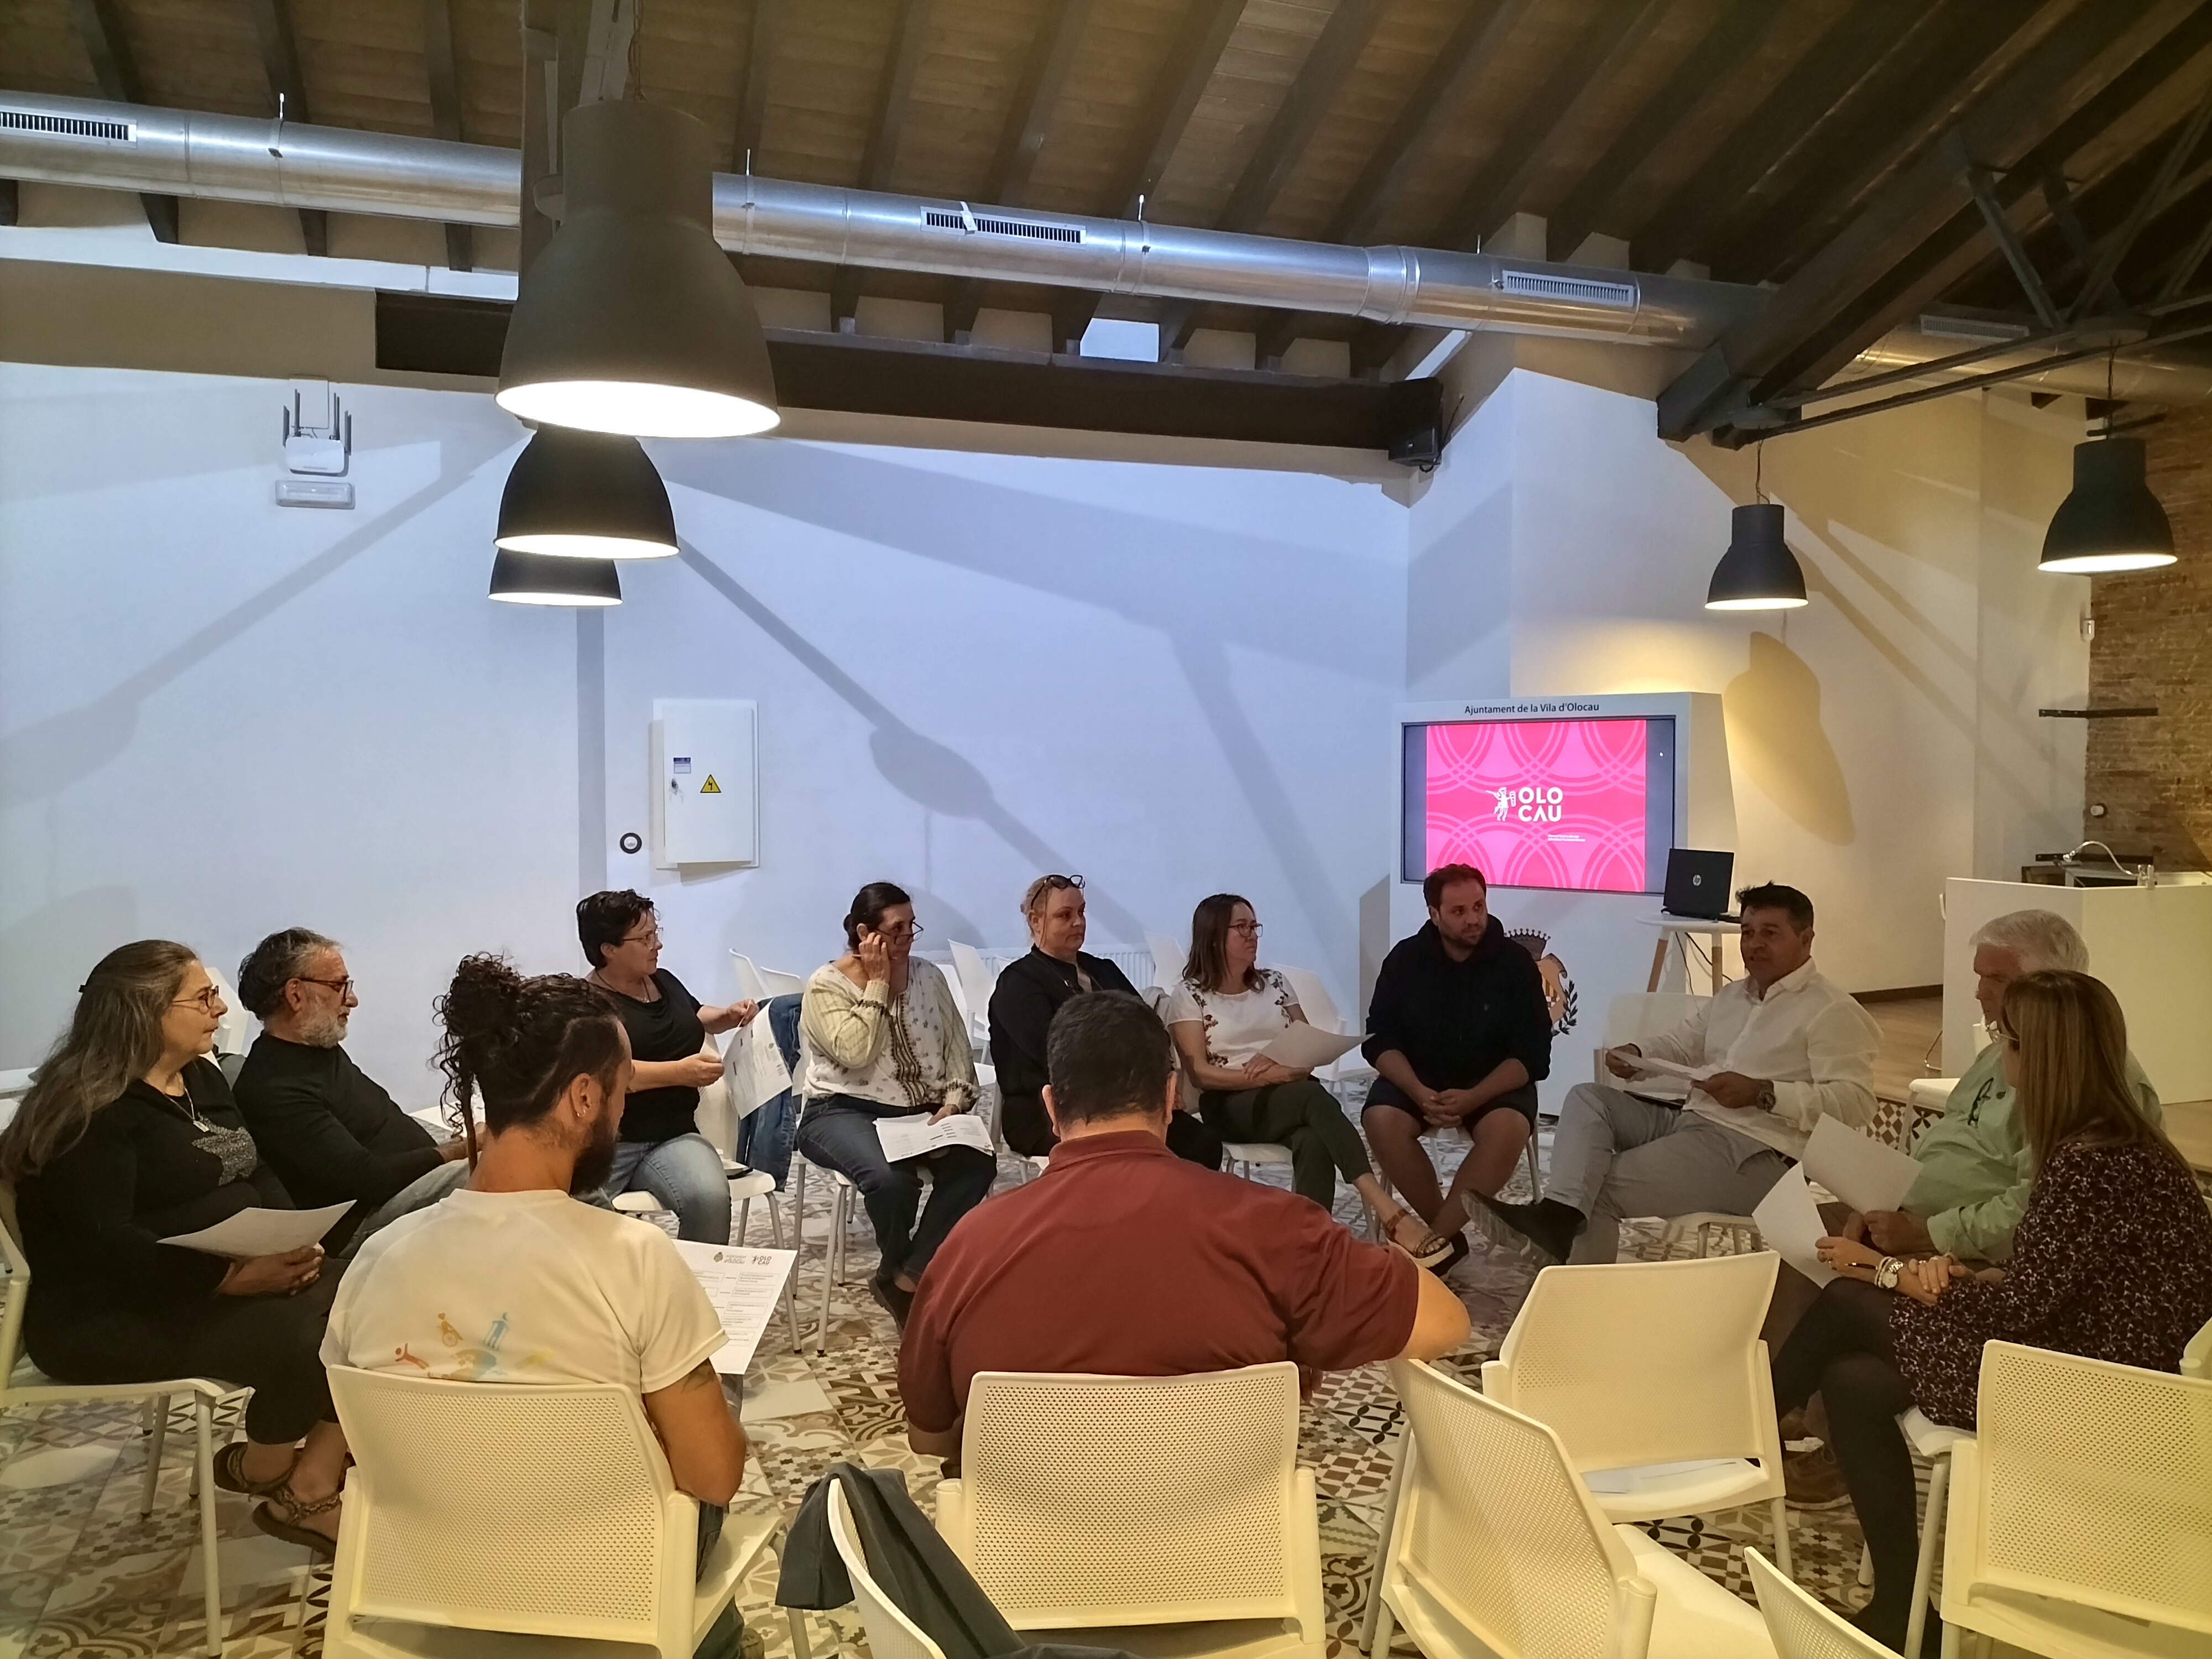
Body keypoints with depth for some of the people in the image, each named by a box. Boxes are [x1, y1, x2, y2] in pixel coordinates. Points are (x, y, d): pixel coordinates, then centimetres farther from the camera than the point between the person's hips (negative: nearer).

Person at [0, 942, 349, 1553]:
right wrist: (232, 1277, -32)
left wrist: (294, 1241, -9)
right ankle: (261, 1470, 2)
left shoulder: (202, 1078, 11)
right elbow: (103, 1243, -24)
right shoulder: (89, 1110, -15)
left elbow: (258, 1175, 12)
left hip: (237, 1276, 8)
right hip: (109, 1313, -8)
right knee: (302, 1339, -29)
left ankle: (312, 1487, -7)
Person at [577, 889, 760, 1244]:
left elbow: (695, 1017, 39)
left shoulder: (664, 981, 17)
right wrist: (679, 1072, -24)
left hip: (673, 1136, 5)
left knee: (710, 1199, -28)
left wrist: (728, 1017, 19)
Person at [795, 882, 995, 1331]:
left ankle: (905, 1279, -14)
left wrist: (954, 1100, -7)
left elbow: (957, 1047, 9)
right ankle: (901, 1270, 0)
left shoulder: (929, 976, 11)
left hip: (921, 1112, 5)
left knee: (976, 1162, -25)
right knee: (890, 1177, -35)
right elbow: (855, 1053, -19)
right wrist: (878, 983, -14)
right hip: (844, 1111, -4)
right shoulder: (826, 985, -4)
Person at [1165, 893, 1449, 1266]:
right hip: (1231, 1105, -4)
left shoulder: (1274, 983, 18)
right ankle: (1389, 1212, -46)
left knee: (1313, 1143, -36)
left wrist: (1284, 1065, -12)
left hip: (1294, 1098, 4)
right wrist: (1272, 1076, -17)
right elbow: (1201, 1073, -6)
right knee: (1313, 1096, -36)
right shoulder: (1188, 996, 3)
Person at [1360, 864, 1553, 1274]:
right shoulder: (1405, 959, -4)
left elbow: (1532, 1054, -11)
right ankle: (1449, 1236, -14)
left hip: (1496, 1082, -1)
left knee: (1508, 1129, -34)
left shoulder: (1516, 963, -8)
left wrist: (1472, 1098, -26)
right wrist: (1420, 1093, -23)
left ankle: (1432, 1241, -24)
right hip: (1417, 1075, 1)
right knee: (1381, 1122, -29)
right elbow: (1381, 1041, -4)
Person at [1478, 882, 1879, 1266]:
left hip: (1754, 1150, -9)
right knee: (1588, 1098, -12)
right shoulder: (1732, 994, 22)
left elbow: (1855, 1101, -17)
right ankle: (1559, 1213, -30)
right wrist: (1638, 1055, 1)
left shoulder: (1833, 1011, -6)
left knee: (1606, 1185, -20)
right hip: (1686, 1115, 9)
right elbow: (1680, 1046, 24)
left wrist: (1763, 1093, -25)